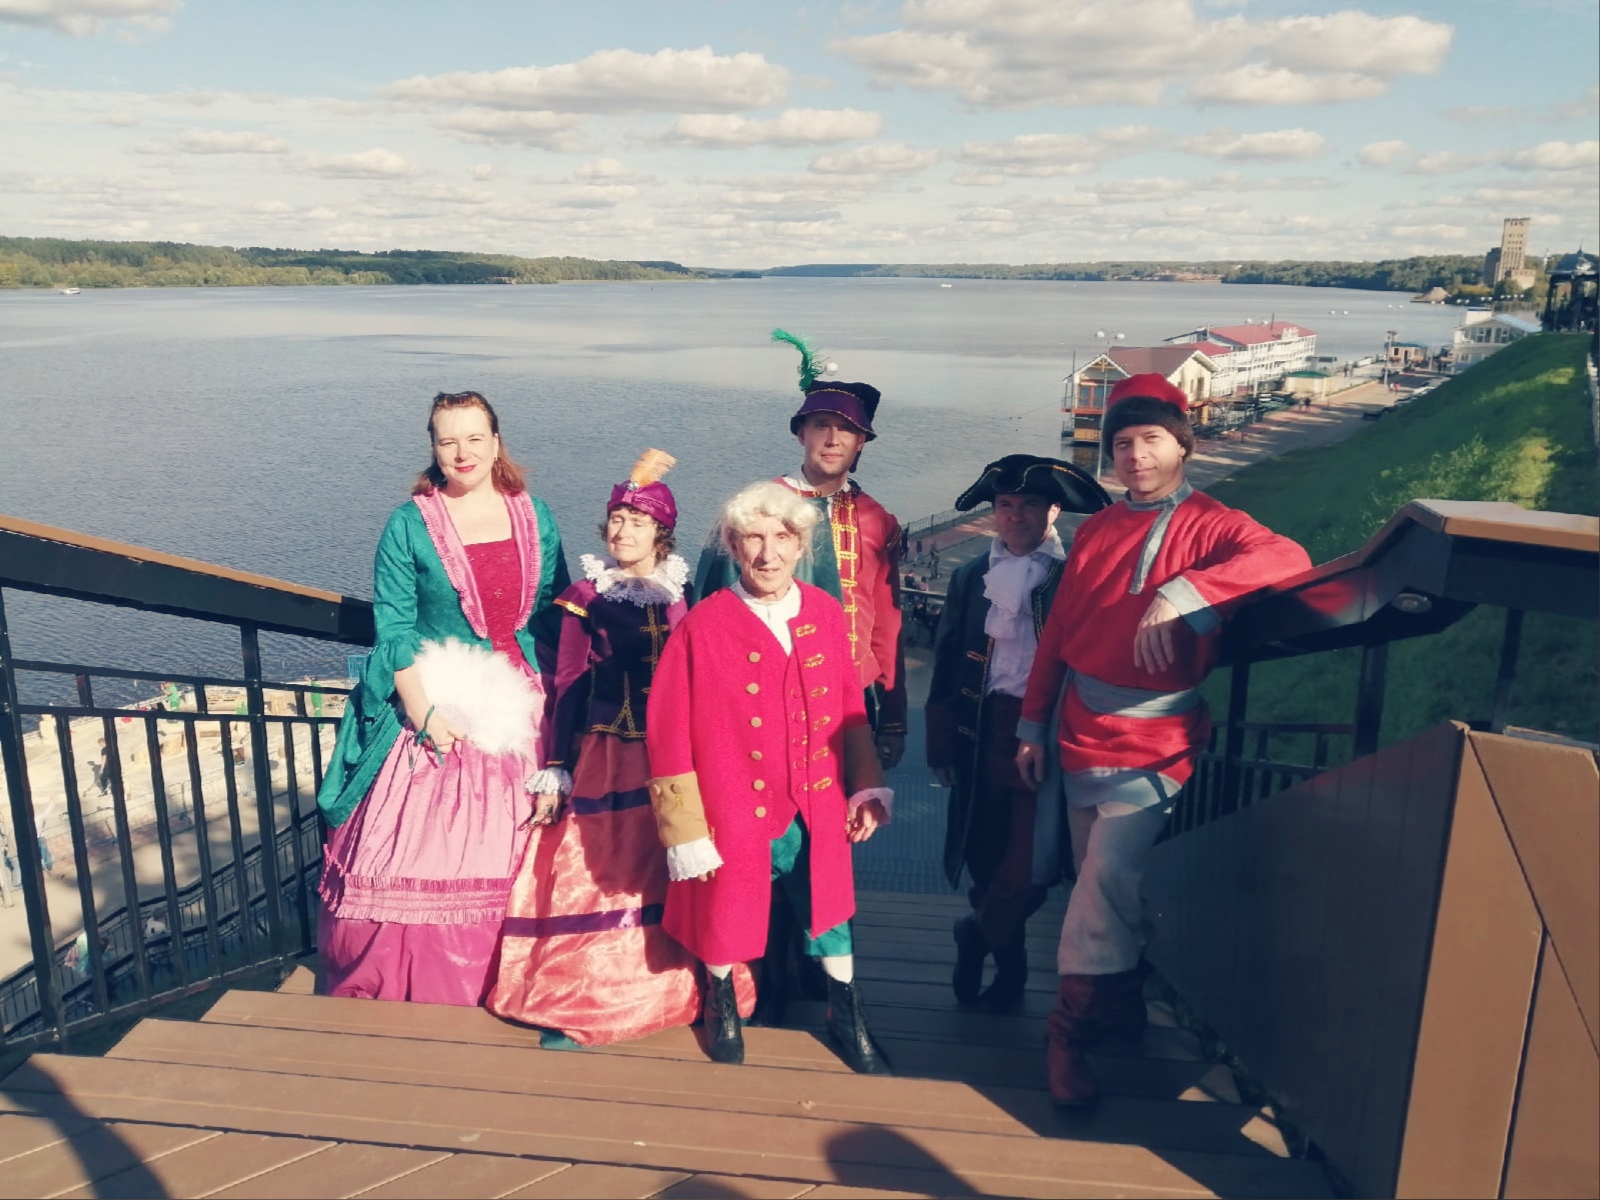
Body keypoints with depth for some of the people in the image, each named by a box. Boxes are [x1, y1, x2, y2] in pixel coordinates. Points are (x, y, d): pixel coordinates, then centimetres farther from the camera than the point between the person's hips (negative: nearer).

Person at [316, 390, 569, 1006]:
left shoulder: (534, 517, 6)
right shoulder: (410, 525, -4)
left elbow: (553, 616, 8)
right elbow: (393, 627, -7)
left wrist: (554, 698, 1)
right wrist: (423, 712, -15)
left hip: (518, 711, 3)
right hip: (435, 708, -3)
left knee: (502, 858, 9)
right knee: (412, 856, 1)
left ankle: (499, 990, 25)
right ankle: (388, 989, 20)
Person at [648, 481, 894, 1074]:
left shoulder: (826, 614, -3)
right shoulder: (703, 627, -16)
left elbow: (850, 709, 7)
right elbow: (668, 734, -13)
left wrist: (866, 788, 4)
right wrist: (686, 830, -10)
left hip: (817, 815, 3)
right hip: (735, 817, -2)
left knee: (828, 913, 16)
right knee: (726, 914, 18)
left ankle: (845, 1012, 42)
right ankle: (721, 1002, 48)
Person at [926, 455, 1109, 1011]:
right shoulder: (971, 576, 12)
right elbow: (946, 664, 11)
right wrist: (941, 742, 7)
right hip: (982, 732, 4)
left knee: (1029, 863, -6)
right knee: (985, 853, 10)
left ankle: (975, 934, 22)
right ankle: (1008, 965, 30)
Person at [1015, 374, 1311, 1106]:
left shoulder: (1208, 525, -5)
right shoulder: (1096, 531, 11)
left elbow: (1288, 558, -26)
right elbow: (1058, 633, 13)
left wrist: (1180, 592, -36)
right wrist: (1033, 725, 12)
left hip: (1151, 747, -5)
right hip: (1080, 738, 5)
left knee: (1107, 882, -10)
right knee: (1097, 884, 14)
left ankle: (1071, 1027, 7)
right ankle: (1120, 1009, 33)